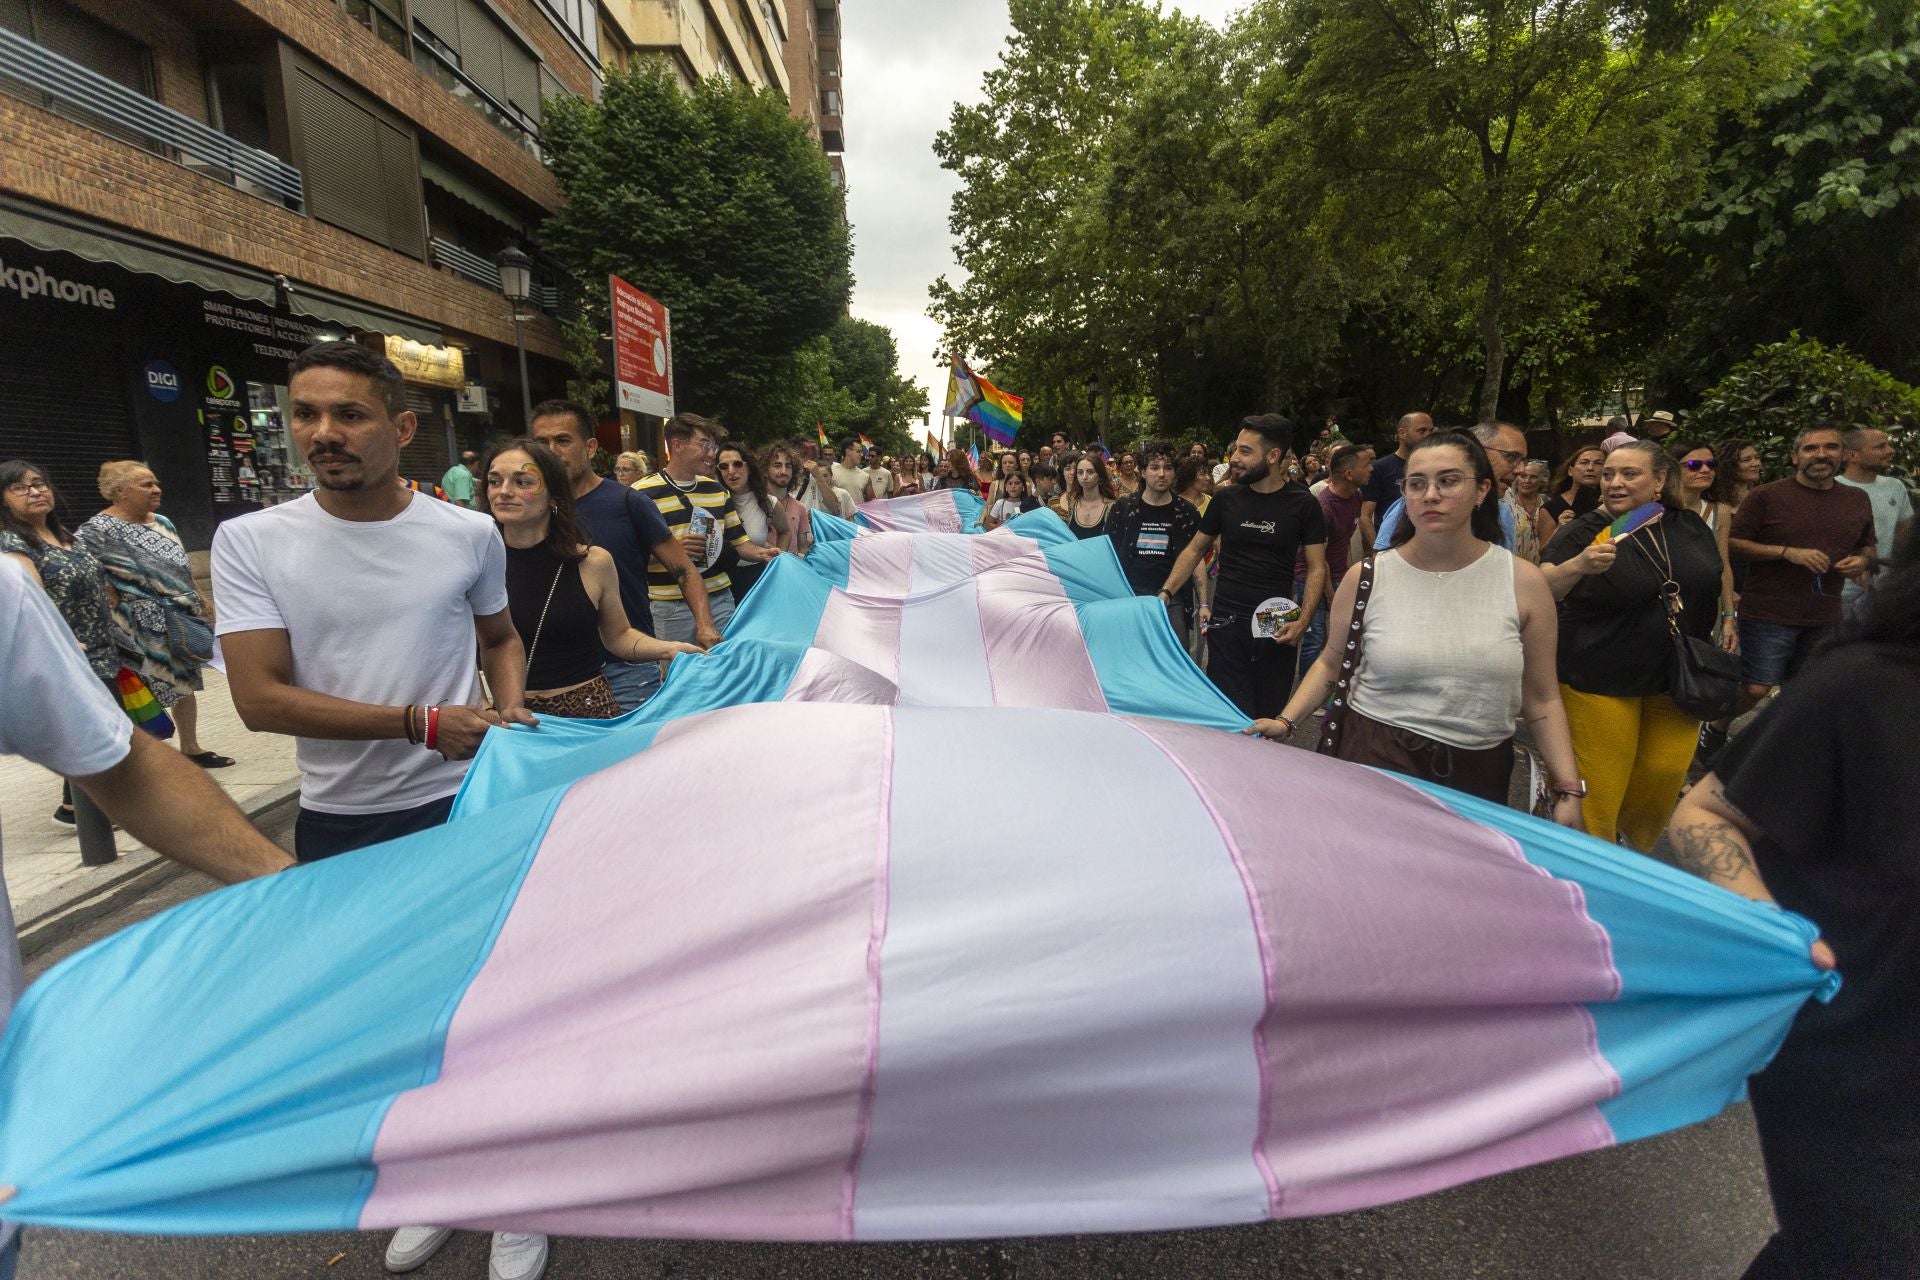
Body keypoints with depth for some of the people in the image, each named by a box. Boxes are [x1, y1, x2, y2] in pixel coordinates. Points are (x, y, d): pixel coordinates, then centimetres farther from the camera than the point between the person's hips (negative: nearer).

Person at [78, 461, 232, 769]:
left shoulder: (161, 522, 10)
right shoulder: (98, 530, -11)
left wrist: (202, 599, 16)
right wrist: (123, 611, -18)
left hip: (183, 621, 7)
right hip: (144, 628, -7)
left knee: (185, 684, 13)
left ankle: (191, 748, 25)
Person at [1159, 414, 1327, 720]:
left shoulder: (1303, 504, -1)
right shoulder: (1226, 499, 4)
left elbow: (1316, 568, 1)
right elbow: (1195, 550, 12)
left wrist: (1303, 620, -13)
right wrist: (1166, 592, 0)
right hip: (1226, 623, 1)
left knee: (1270, 715, 8)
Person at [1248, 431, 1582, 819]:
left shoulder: (1522, 581, -3)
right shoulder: (1366, 577, -6)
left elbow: (1542, 699, 3)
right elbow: (1332, 664, 5)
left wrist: (1569, 789, -2)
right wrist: (1286, 720, -7)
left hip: (1478, 773, 2)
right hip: (1376, 760, -1)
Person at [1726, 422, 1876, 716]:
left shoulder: (1858, 499, 11)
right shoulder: (1766, 496, -6)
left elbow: (1869, 546, 22)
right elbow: (1733, 542, -8)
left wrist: (1863, 560, -1)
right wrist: (1788, 552, -19)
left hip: (1825, 618, 6)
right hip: (1768, 614, -5)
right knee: (1756, 690, -8)